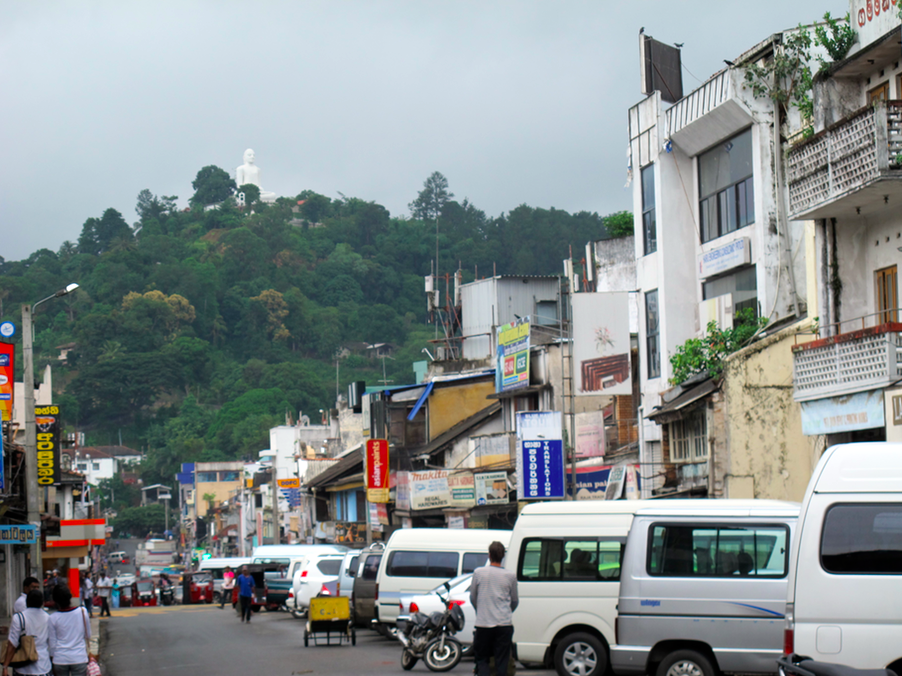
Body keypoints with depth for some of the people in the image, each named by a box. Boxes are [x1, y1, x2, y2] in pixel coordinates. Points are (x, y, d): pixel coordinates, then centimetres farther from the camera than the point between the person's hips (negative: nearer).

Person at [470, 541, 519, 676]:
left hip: (483, 623, 0)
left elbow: (472, 598, 9)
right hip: (504, 623, 0)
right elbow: (515, 601, 11)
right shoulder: (510, 576, -1)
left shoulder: (479, 573, -3)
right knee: (501, 660, 5)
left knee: (481, 658, 10)